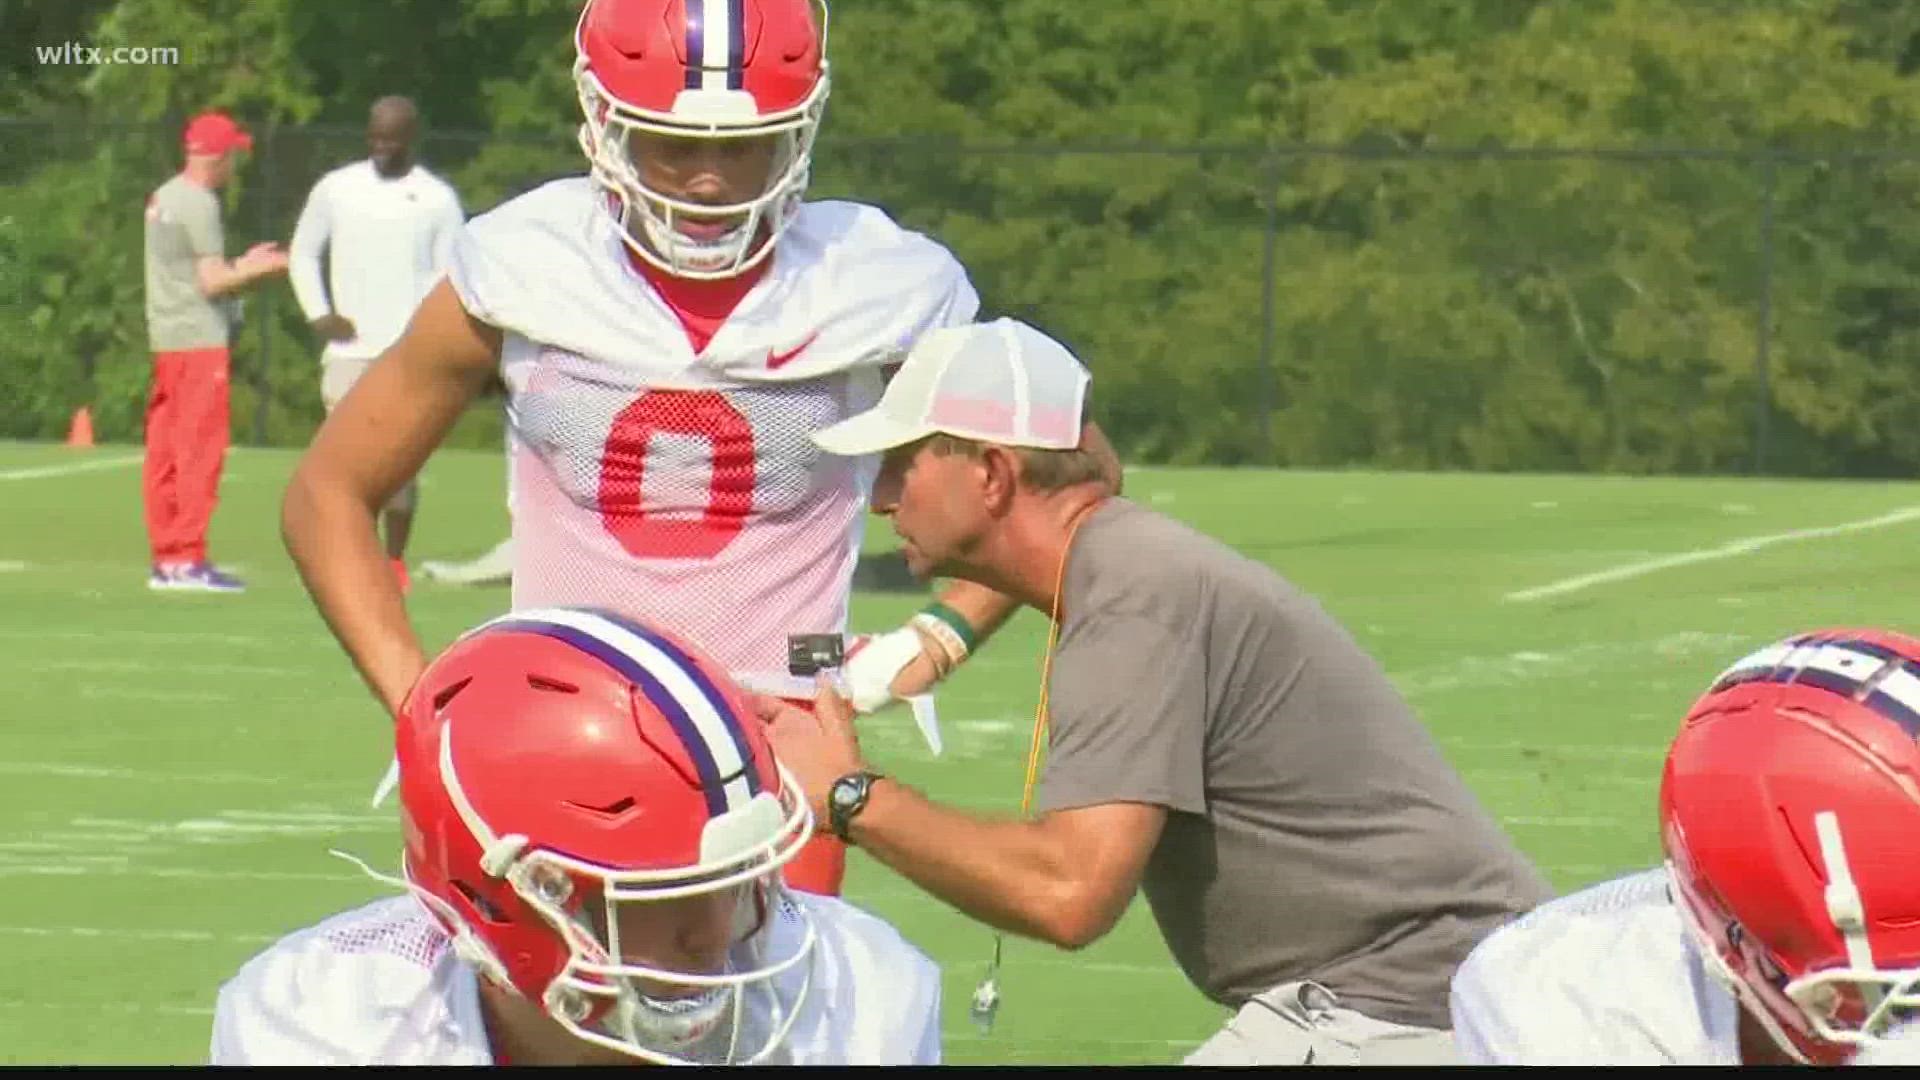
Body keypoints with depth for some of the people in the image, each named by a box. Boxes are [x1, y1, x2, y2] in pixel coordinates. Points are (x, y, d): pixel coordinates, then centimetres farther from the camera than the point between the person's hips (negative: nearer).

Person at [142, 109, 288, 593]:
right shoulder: (199, 204, -12)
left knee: (165, 452, 9)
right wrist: (267, 267, -4)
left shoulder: (162, 199, 16)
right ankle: (188, 560, -10)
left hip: (164, 339, 9)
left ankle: (166, 558, 10)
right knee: (200, 447, -8)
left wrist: (243, 265, 23)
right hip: (198, 337, -9)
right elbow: (212, 282, -16)